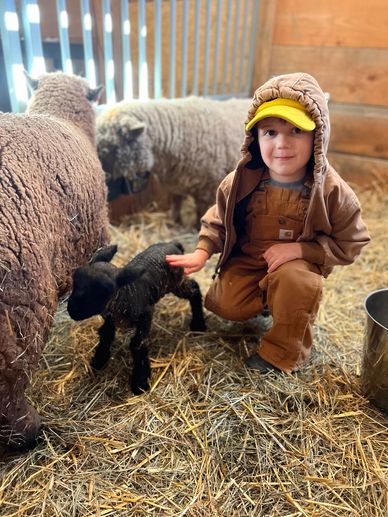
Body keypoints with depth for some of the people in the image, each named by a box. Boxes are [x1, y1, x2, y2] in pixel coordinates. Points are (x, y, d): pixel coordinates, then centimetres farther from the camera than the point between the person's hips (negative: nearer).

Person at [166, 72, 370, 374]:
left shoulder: (332, 190, -20)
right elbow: (219, 219, 1)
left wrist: (300, 249, -26)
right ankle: (266, 298, 24)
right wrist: (203, 252, -15)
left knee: (294, 280, -34)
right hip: (247, 258, 3)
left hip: (300, 262, -2)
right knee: (227, 304, -12)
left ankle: (284, 353, -7)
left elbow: (350, 243, -13)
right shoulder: (243, 181, -15)